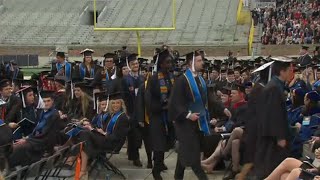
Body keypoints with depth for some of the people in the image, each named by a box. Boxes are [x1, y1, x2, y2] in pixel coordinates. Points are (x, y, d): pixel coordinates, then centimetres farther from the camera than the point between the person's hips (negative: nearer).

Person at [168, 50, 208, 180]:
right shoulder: (182, 80, -14)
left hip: (199, 120, 8)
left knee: (185, 151, 13)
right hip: (186, 122, -8)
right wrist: (187, 115, -20)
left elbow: (205, 100, 17)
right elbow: (175, 103, -15)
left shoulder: (200, 80, 10)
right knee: (191, 152, -5)